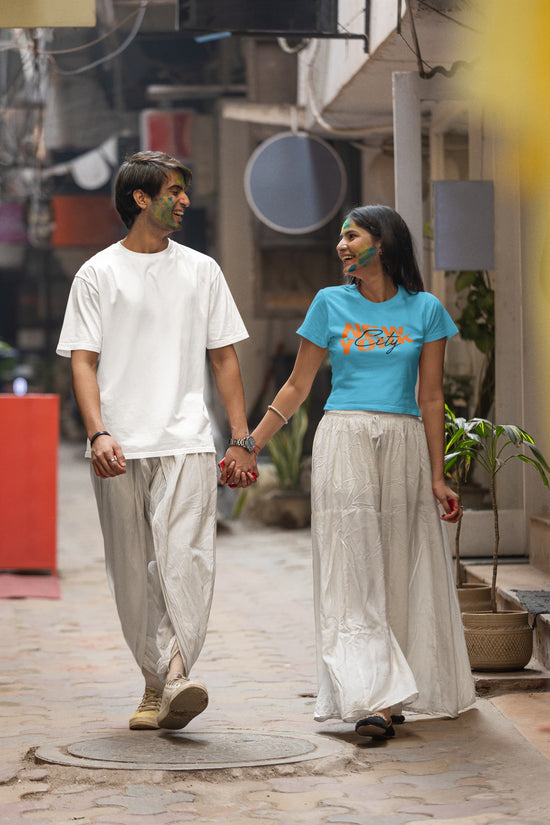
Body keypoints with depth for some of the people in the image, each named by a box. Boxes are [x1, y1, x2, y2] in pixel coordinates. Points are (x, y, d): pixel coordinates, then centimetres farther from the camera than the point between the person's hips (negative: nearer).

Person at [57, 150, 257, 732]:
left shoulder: (201, 271, 14)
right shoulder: (98, 275, 7)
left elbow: (224, 357, 15)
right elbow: (83, 361, 1)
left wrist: (242, 441, 7)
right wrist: (99, 433, -15)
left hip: (186, 442, 0)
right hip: (119, 449, 0)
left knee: (186, 562, -16)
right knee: (132, 572, 3)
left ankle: (171, 682, -21)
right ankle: (158, 679, 14)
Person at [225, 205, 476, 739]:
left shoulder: (425, 311, 6)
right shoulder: (331, 304, 7)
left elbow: (430, 399, 7)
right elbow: (298, 386, 11)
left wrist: (437, 477, 3)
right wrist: (250, 445, 6)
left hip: (404, 446, 1)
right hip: (344, 444, -1)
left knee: (399, 570, 2)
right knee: (352, 573, -8)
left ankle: (393, 692, 12)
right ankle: (371, 699, -14)